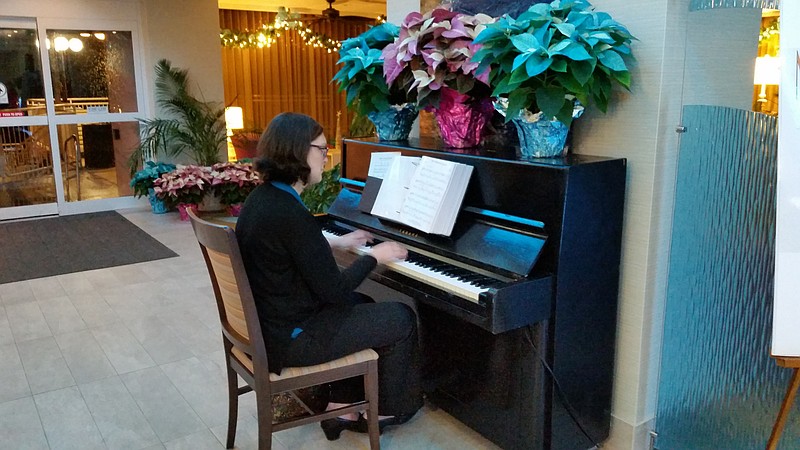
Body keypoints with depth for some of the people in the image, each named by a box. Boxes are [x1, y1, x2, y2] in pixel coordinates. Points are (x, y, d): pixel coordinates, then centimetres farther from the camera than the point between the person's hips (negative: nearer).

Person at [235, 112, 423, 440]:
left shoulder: (263, 197, 2)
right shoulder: (290, 213, -27)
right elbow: (333, 291, -21)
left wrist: (338, 243, 21)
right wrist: (374, 256, -7)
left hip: (268, 319, 9)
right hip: (290, 337, -9)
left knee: (362, 304, 25)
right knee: (401, 318, 5)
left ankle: (341, 408, 27)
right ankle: (386, 410, 27)